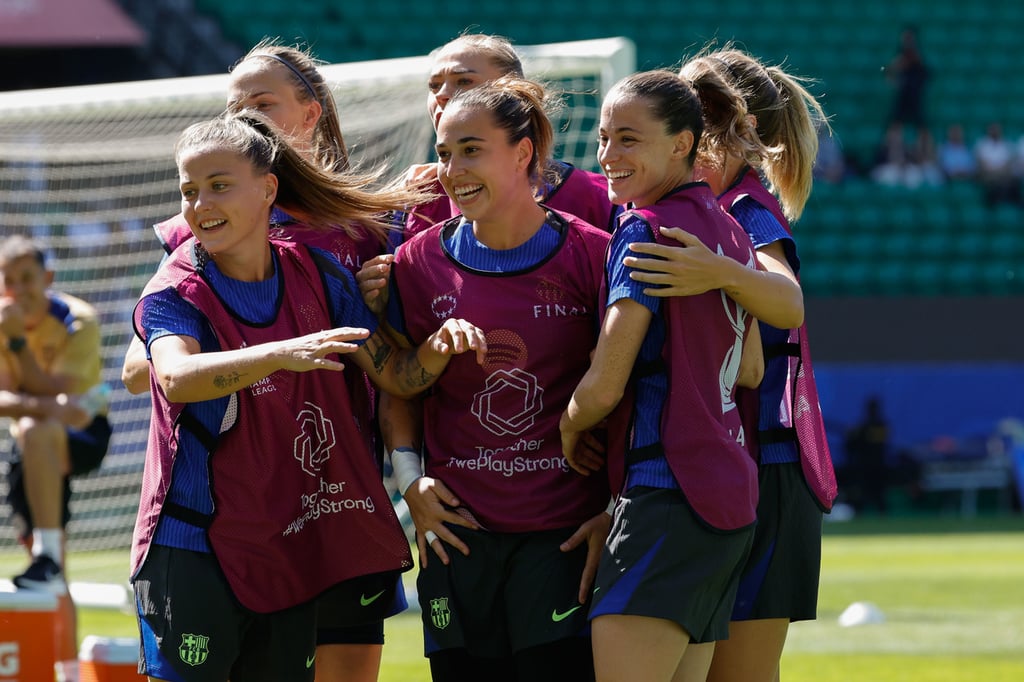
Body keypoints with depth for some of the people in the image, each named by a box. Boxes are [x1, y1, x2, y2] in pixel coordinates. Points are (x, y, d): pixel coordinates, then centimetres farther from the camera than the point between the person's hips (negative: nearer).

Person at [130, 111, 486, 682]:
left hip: (292, 546, 4)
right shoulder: (173, 294, -9)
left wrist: (440, 346, -15)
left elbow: (395, 374, 8)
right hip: (194, 549, -4)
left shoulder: (318, 274, 4)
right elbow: (176, 378, -30)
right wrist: (281, 353, -45)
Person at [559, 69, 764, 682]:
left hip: (668, 491, -9)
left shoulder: (646, 229, -10)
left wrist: (569, 428, 7)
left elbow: (604, 385, -12)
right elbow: (750, 371, 23)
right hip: (732, 494, 9)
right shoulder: (728, 229, 16)